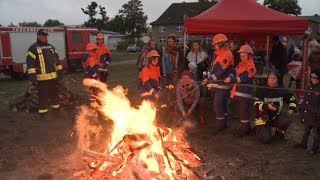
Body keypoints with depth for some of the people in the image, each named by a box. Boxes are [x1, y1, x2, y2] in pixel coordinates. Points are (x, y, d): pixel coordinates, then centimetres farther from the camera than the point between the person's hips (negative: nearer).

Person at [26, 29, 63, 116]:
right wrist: (32, 76, -19)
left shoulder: (51, 47, 14)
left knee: (54, 92, 16)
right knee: (43, 94, -1)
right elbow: (30, 63, -12)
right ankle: (43, 111, 8)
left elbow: (57, 60, 18)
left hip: (53, 76, 6)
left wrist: (60, 72, 15)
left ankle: (56, 107, 30)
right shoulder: (33, 48, -6)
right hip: (42, 77, -6)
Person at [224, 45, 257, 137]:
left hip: (244, 93, -8)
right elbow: (234, 72, 3)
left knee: (243, 111, -2)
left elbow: (243, 78, -22)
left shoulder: (251, 67, -11)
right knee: (240, 110, 16)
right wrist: (229, 78, -19)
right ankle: (244, 127, 30)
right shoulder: (240, 65, 14)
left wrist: (231, 80, -29)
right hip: (238, 91, 8)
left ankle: (244, 129, 9)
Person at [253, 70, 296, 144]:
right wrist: (267, 106, -38)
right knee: (266, 139, -19)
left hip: (275, 118, 4)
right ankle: (258, 130, 16)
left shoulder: (281, 91, -4)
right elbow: (256, 104, -21)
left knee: (287, 122, -27)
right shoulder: (262, 90, -14)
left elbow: (292, 99, 11)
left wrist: (292, 109, -7)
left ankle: (279, 132, 8)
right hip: (262, 119, -3)